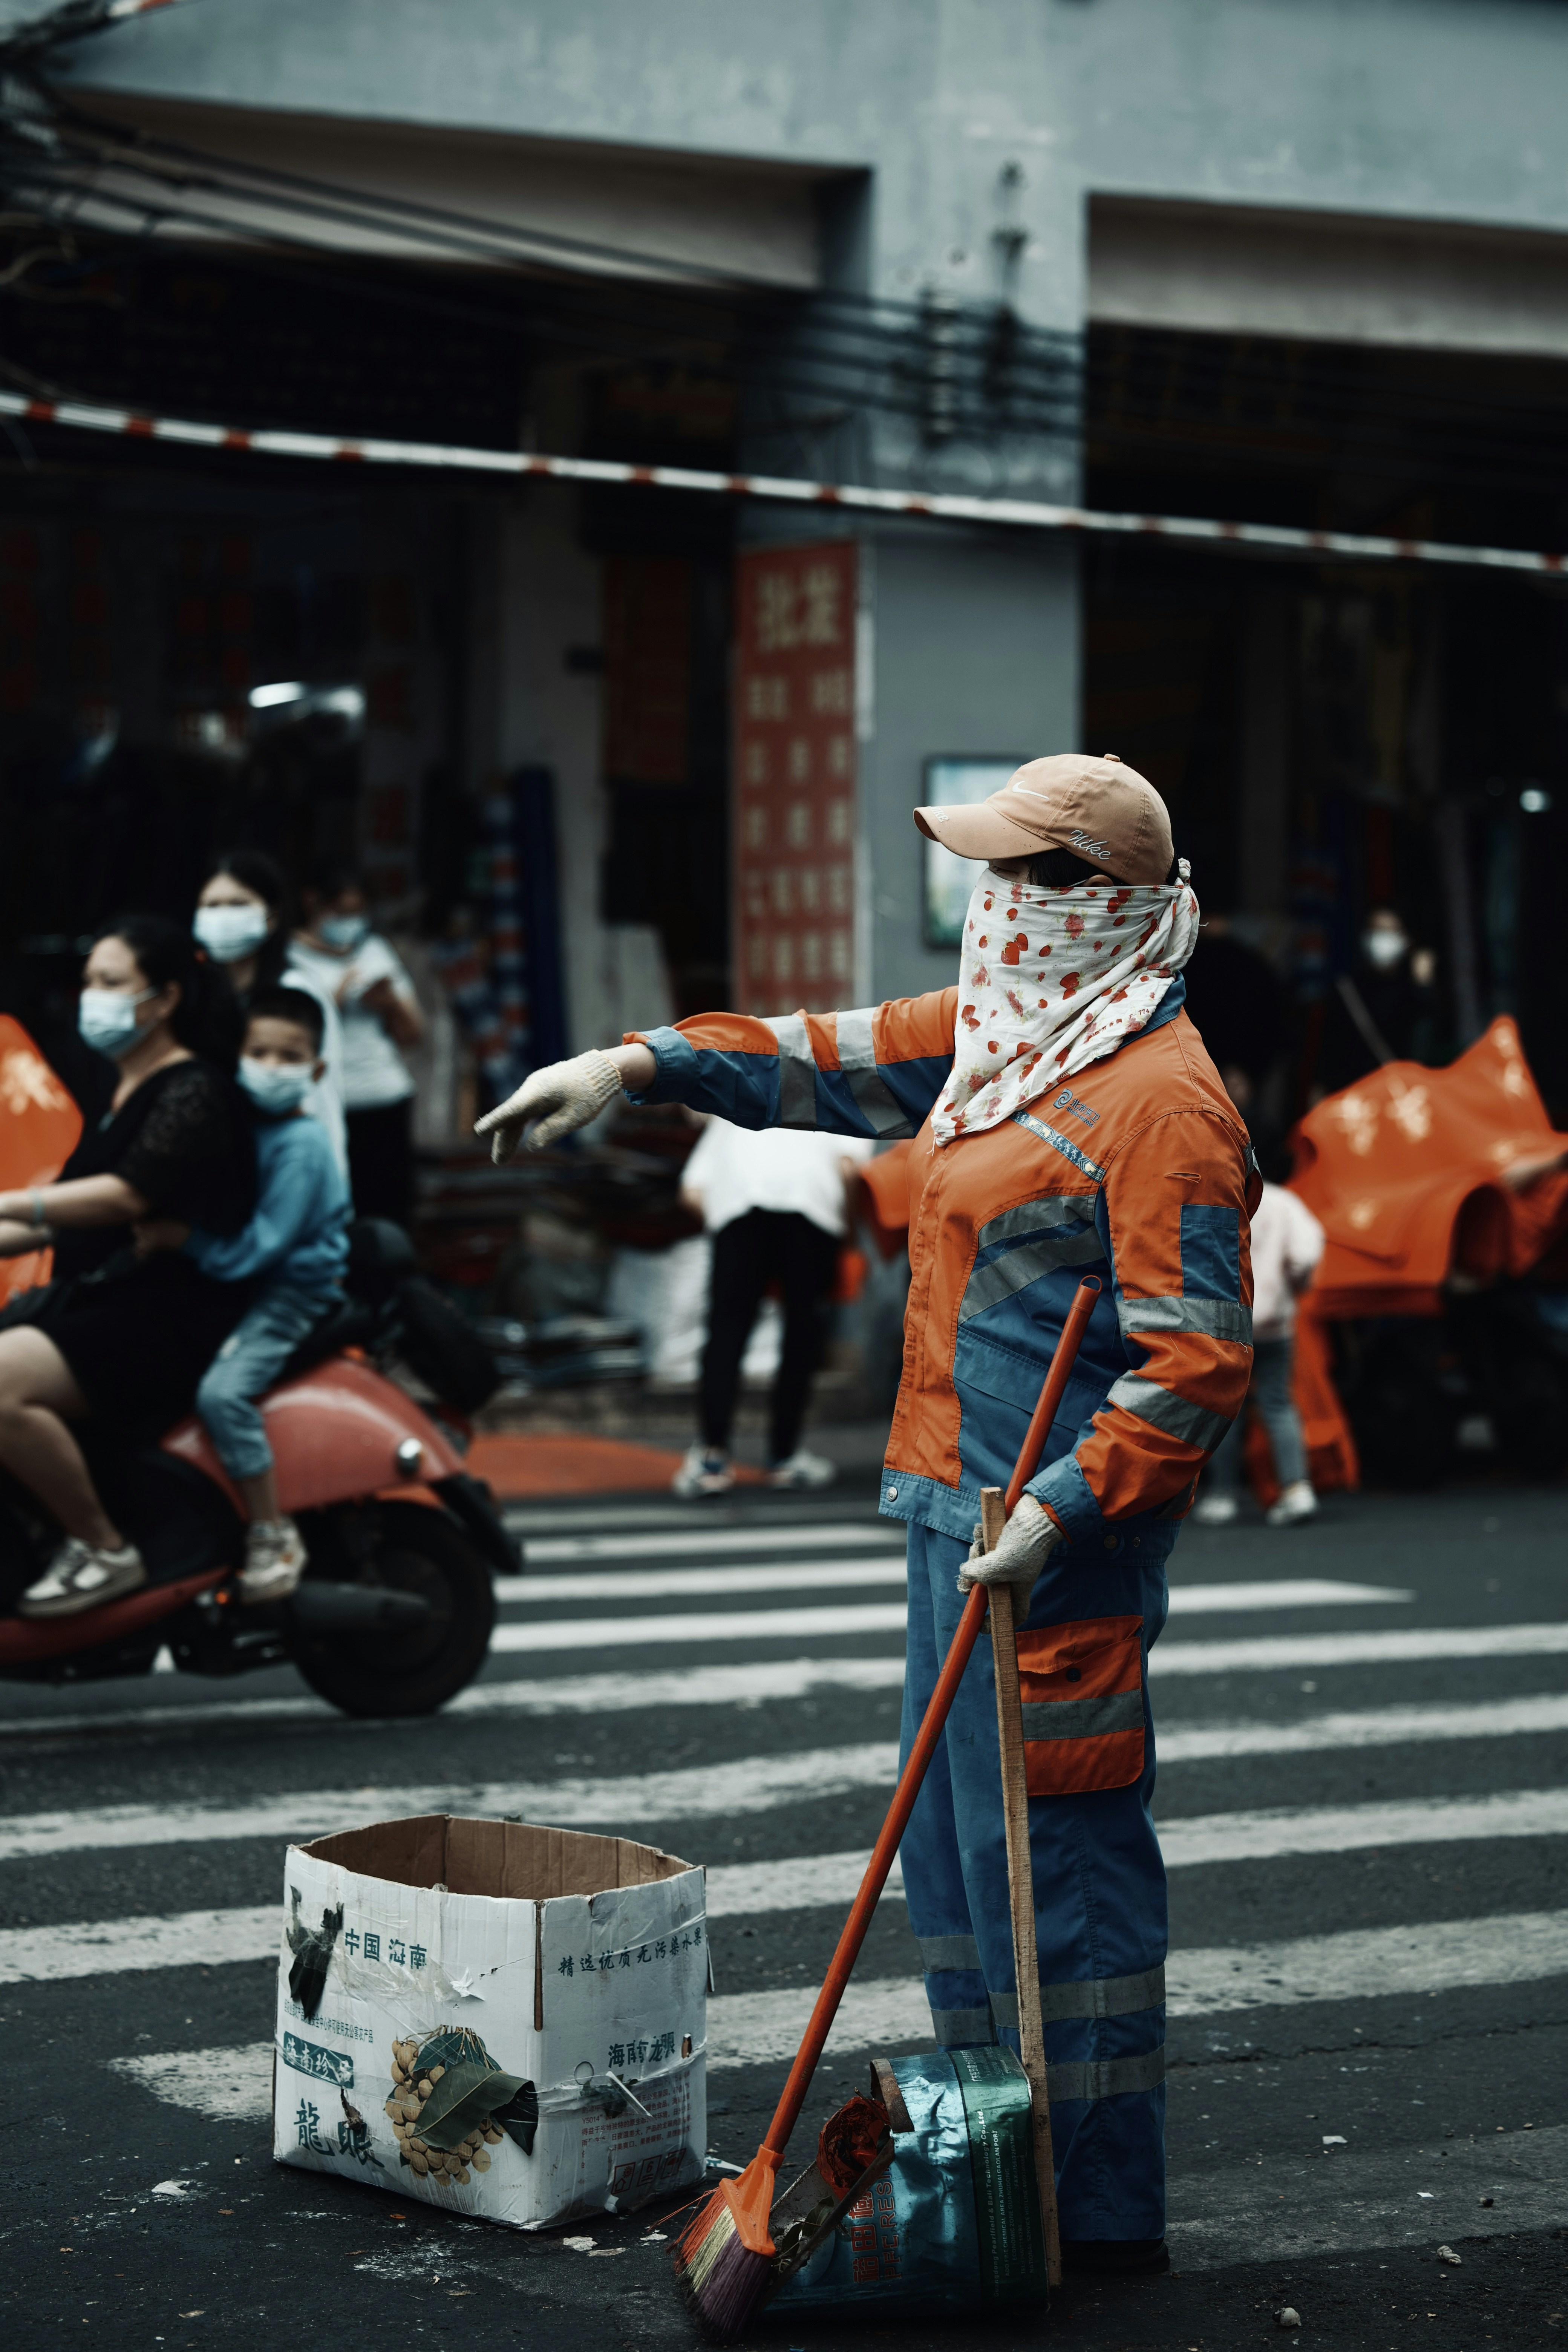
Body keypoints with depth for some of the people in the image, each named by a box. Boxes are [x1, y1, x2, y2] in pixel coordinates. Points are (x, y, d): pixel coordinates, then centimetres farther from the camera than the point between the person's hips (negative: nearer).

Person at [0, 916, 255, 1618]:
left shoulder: (195, 1092, -9)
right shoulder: (122, 1093, 21)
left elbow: (129, 1195, -24)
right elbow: (70, 1214, 24)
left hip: (168, 1314, -10)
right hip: (92, 1297, 10)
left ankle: (104, 1548, -19)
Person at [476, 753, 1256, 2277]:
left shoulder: (1160, 1095, -16)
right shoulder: (1005, 1031, 13)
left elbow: (1198, 1359, -20)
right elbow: (835, 1063, 22)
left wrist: (1061, 1507, -27)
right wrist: (642, 1065, 10)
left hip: (1058, 1533, -10)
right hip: (961, 1507, 10)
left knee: (1052, 1860, -5)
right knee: (958, 1848, 16)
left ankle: (1099, 2212, 4)